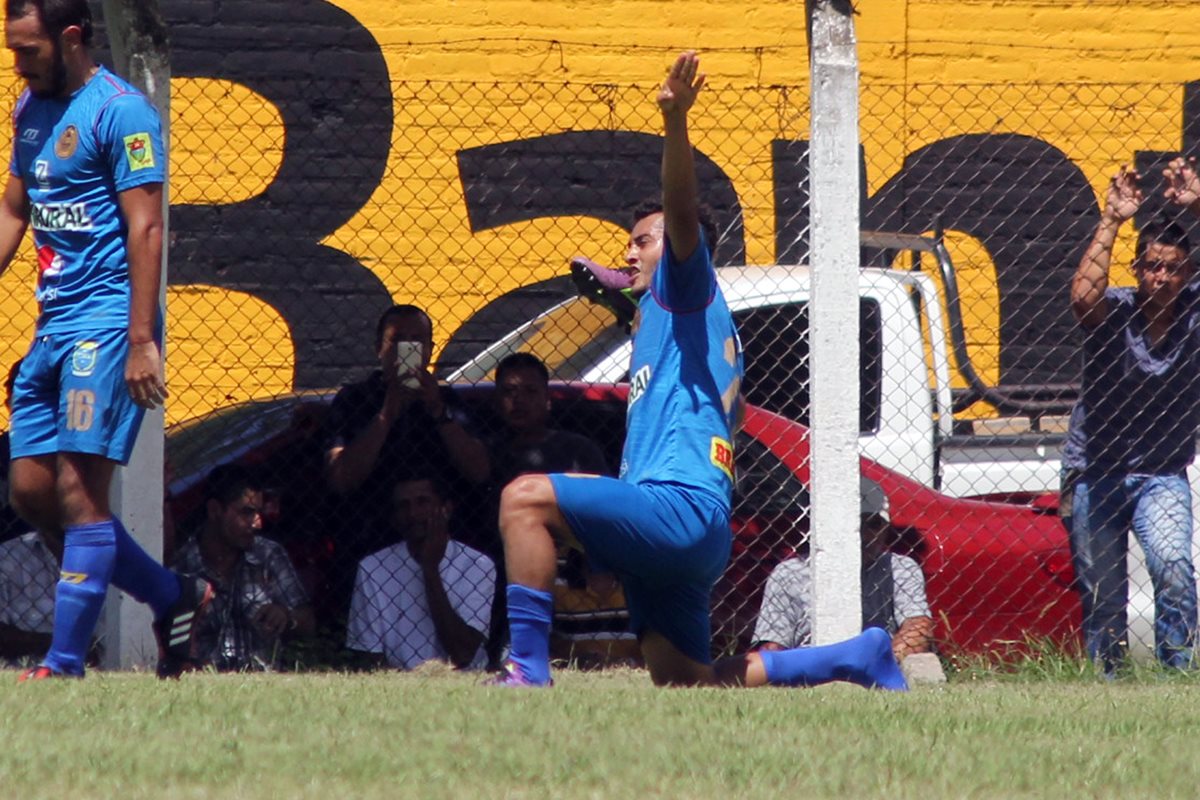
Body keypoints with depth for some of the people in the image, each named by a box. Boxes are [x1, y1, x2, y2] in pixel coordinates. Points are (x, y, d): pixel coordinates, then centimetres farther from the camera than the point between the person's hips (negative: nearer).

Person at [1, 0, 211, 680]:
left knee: (79, 491, -11)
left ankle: (64, 665, -9)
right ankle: (174, 596, 19)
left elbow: (146, 229, -16)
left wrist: (141, 342, -21)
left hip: (105, 319, -9)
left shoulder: (120, 112, -11)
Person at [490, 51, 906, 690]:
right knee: (684, 684, 8)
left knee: (526, 496, -23)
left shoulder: (686, 291, 5)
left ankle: (528, 668, -30)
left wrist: (675, 121, -29)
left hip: (680, 506, -10)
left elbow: (683, 213, -15)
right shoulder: (662, 323, 33)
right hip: (680, 530, 10)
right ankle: (859, 658, 17)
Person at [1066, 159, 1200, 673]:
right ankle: (1105, 678, 26)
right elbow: (1083, 297, -33)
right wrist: (1112, 221, -33)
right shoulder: (1113, 313, -12)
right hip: (1096, 472, 0)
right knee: (1100, 595, 9)